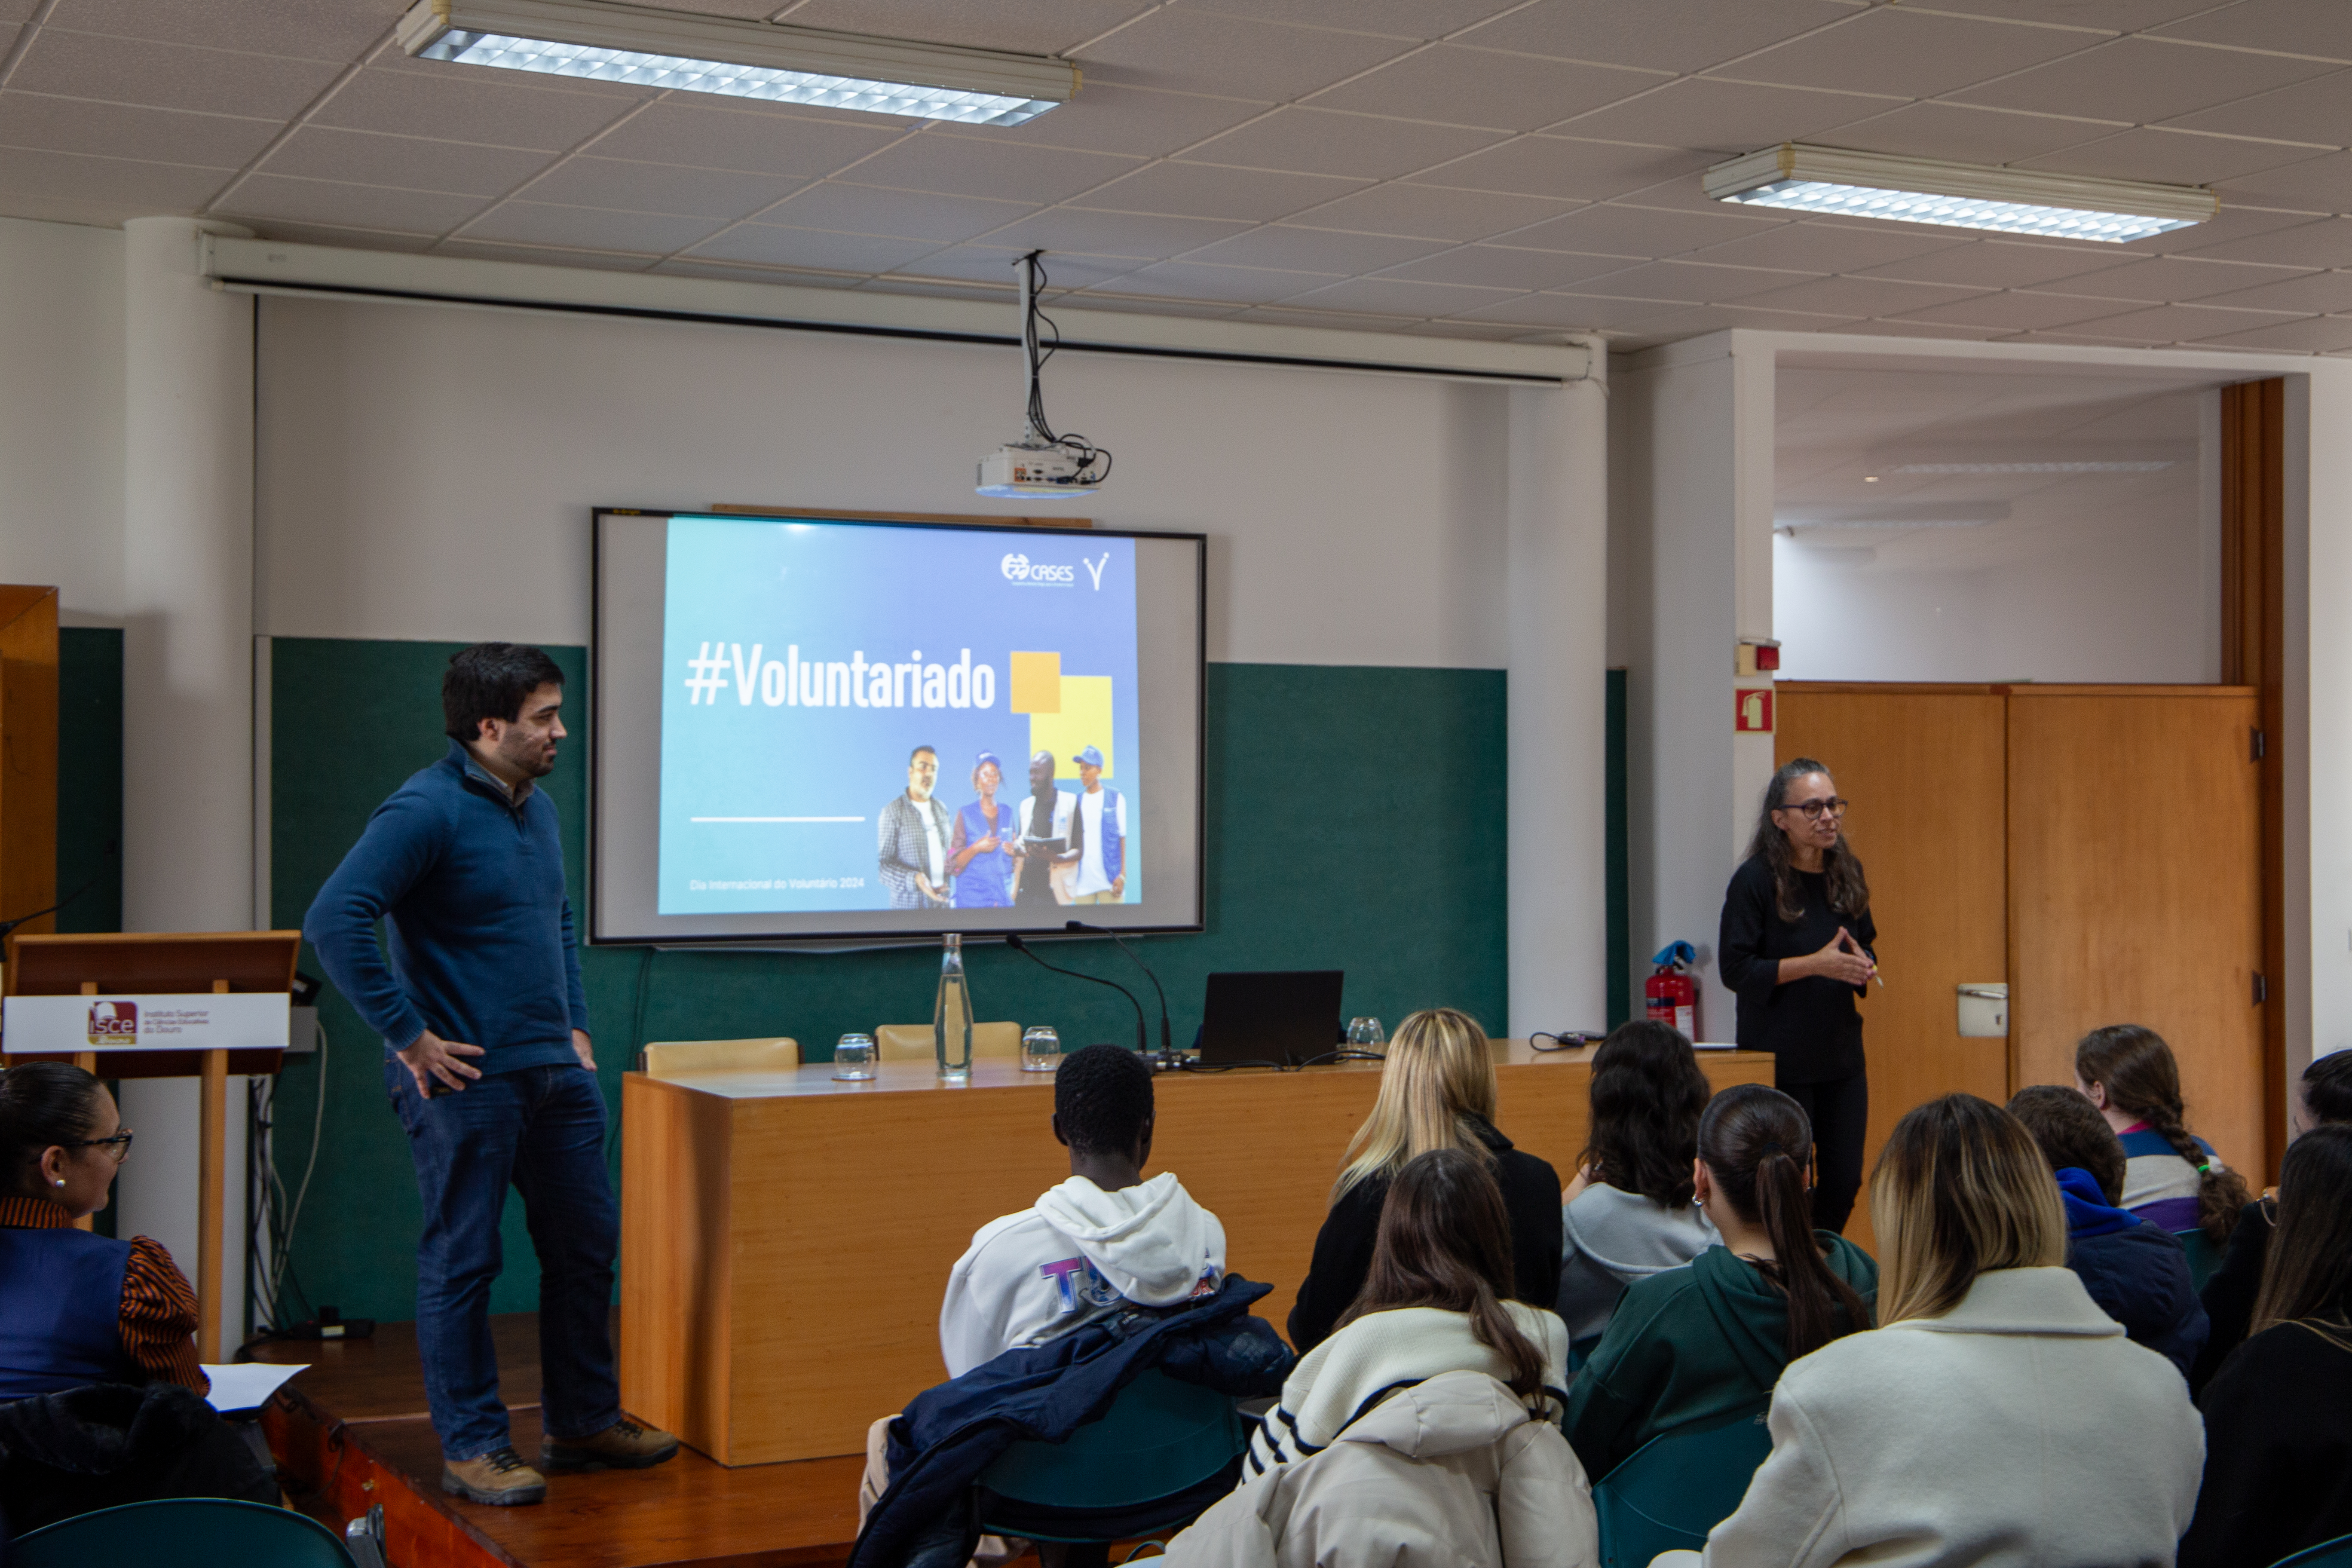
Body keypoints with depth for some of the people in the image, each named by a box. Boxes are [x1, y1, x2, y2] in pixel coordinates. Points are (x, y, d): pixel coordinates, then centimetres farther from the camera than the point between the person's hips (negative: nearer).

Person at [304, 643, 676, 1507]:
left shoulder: (536, 807, 12)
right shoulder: (425, 811, -15)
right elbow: (334, 921, -23)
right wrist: (407, 1035, -20)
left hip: (554, 1072, 9)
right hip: (466, 1079, -9)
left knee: (586, 1246, 13)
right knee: (461, 1262, 2)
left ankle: (583, 1422, 27)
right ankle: (472, 1449, 12)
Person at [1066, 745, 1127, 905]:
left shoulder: (1116, 799, 3)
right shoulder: (1076, 802, 11)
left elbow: (1123, 838, 1)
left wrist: (1123, 875, -7)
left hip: (1110, 880, -3)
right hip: (1082, 882, 3)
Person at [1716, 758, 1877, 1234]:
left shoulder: (1847, 874, 8)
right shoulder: (1755, 880, -11)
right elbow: (1735, 969, -13)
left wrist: (1862, 965, -5)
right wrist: (1816, 964, -19)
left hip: (1841, 1051, 6)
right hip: (1780, 1056, -6)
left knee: (1845, 1180, 6)